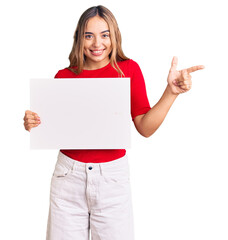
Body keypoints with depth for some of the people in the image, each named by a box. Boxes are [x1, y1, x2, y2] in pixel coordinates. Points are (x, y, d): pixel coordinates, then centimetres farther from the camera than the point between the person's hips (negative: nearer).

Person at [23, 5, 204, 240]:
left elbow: (145, 128, -3)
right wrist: (33, 123, -11)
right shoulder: (64, 76, 2)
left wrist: (171, 92, -14)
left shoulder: (128, 69, 0)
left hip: (113, 176, -1)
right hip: (69, 175, 1)